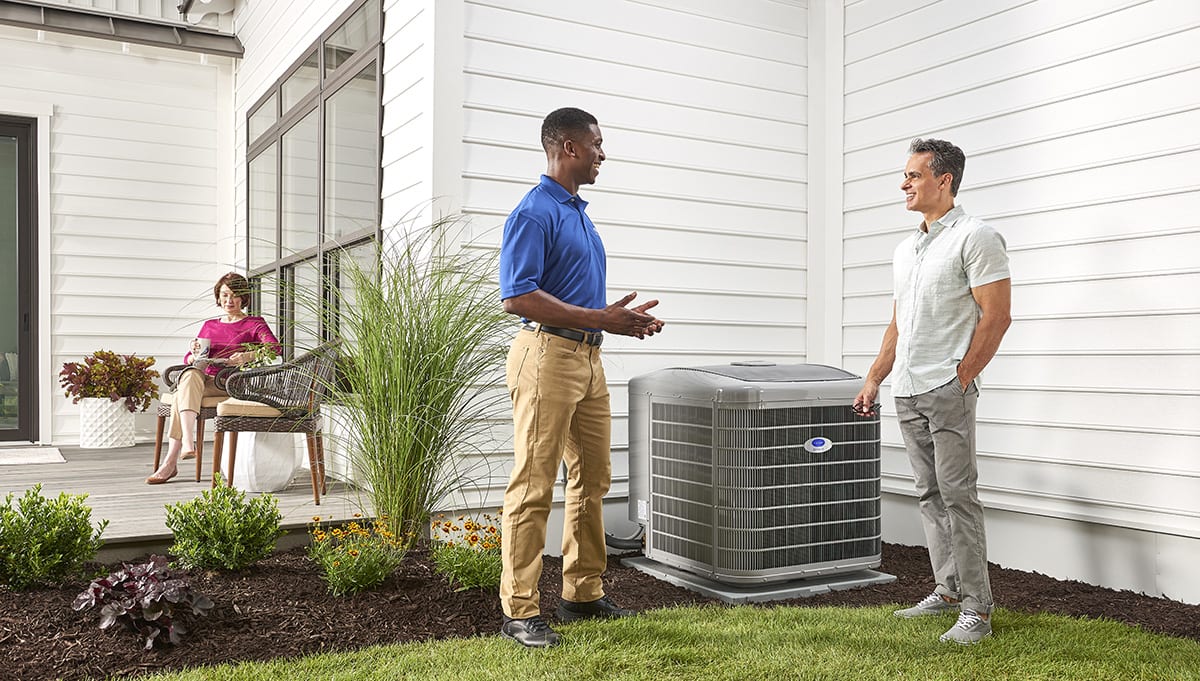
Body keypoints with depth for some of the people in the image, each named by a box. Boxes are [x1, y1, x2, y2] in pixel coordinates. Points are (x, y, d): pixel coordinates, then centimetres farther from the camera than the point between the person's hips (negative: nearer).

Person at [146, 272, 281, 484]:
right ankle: (187, 444, -43)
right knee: (190, 374, -33)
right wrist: (195, 355, -3)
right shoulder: (209, 326, 27)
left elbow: (274, 346, -8)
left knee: (183, 391, -31)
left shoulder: (254, 323, 12)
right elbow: (188, 359, 23)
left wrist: (246, 356, -25)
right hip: (205, 378, 4)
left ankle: (171, 462, -37)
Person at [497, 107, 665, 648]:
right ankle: (520, 611, 2)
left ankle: (583, 593, 25)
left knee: (592, 477, 13)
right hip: (548, 354, -10)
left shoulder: (579, 211, 19)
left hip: (588, 358, 10)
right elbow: (517, 297, -20)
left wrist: (624, 318, 10)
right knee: (534, 486, -5)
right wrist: (600, 319, -19)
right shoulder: (534, 212, -11)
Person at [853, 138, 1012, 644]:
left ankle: (976, 609, 0)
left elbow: (996, 317, -11)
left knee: (957, 496, -6)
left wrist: (960, 380, -14)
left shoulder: (975, 238, -5)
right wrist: (873, 380, 16)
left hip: (947, 390, -8)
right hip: (907, 393, 8)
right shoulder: (905, 249, 19)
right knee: (930, 495, 11)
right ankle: (947, 590, 21)